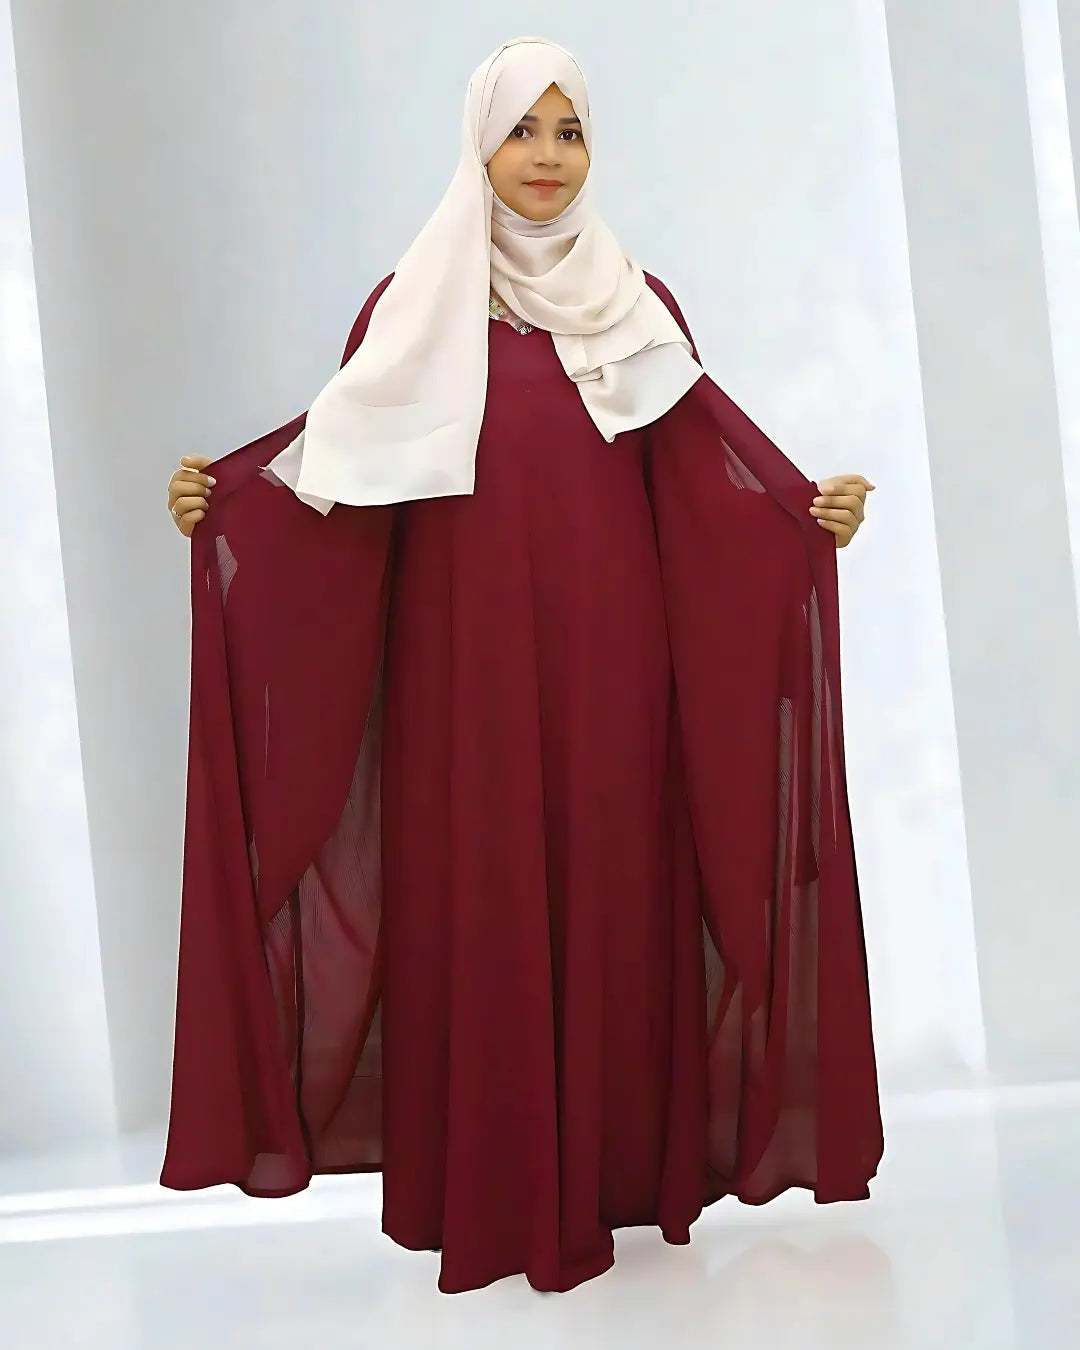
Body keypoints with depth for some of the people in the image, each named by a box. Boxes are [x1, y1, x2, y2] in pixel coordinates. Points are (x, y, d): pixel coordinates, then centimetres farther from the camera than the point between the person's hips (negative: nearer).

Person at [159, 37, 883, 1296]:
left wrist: (812, 506, -15)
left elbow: (710, 462, 1)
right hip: (468, 655, -1)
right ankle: (491, 1195, 13)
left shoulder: (638, 302, 10)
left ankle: (617, 1171, 17)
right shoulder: (416, 303, 6)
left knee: (612, 893, 4)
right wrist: (220, 494, -17)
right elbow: (340, 452, -2)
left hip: (610, 652, 1)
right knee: (476, 902, 1)